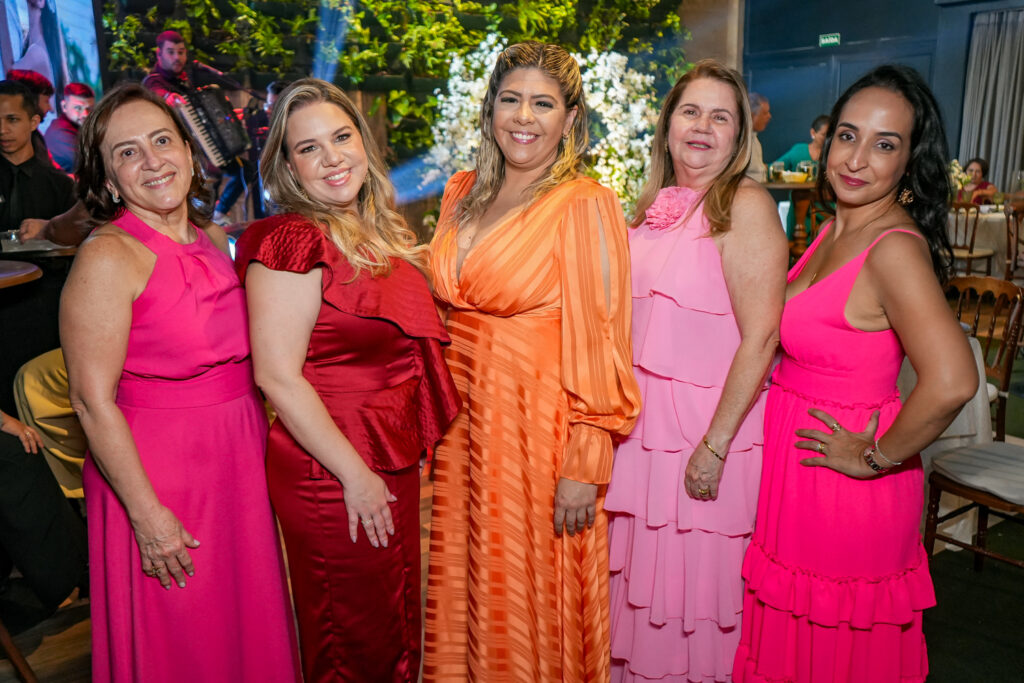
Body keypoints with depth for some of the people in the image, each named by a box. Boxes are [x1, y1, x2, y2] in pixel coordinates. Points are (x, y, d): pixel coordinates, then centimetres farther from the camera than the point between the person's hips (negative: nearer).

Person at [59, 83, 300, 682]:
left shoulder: (214, 238, 6)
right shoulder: (107, 257, -15)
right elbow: (93, 400, -16)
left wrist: (262, 434, 10)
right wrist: (147, 514, -16)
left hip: (242, 459, 6)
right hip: (160, 475, -6)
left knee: (249, 627, 20)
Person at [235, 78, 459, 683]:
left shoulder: (383, 232, 8)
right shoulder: (293, 242, -17)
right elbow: (278, 377, -21)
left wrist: (402, 464, 13)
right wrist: (355, 475, -18)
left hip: (394, 463, 8)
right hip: (333, 475, -8)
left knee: (398, 620, 24)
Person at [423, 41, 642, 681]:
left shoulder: (585, 204, -12)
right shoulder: (463, 192, 8)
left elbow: (597, 342, -15)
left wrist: (584, 466, -17)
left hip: (539, 421, -6)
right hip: (462, 417, 6)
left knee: (529, 600, 10)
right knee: (462, 588, 19)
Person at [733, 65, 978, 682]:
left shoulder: (894, 248, -23)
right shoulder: (836, 231, 4)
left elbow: (951, 381, -35)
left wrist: (877, 457, -21)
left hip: (844, 489, -8)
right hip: (796, 469, 8)